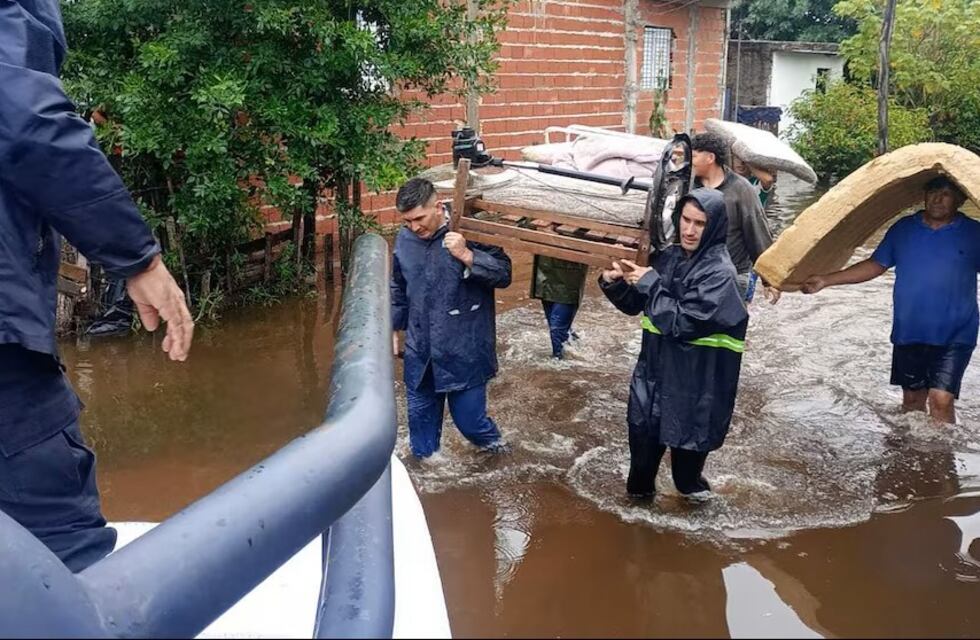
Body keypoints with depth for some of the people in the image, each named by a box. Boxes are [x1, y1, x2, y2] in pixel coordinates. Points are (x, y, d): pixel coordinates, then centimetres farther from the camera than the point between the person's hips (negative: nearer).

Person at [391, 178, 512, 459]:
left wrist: (468, 256, -28)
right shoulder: (405, 239, 1)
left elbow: (504, 274, -16)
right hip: (420, 351, 5)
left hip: (465, 350, -4)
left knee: (468, 418, 3)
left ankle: (492, 441, 37)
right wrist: (394, 329, 19)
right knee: (420, 415, 16)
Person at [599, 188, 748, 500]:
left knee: (688, 434, 15)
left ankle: (689, 484, 42)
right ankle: (640, 486, 39)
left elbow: (681, 323, -25)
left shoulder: (720, 273, -20)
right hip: (655, 368, 5)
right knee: (643, 429, 16)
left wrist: (649, 283, -20)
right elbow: (636, 305, 8)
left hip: (695, 379, -5)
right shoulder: (670, 257, 0)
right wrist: (614, 283, -10)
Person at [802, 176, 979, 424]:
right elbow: (875, 265, 9)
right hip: (908, 334, 3)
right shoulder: (903, 228, 4)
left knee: (941, 400, -14)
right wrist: (826, 280, 4)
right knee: (912, 398, 15)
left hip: (953, 337, -3)